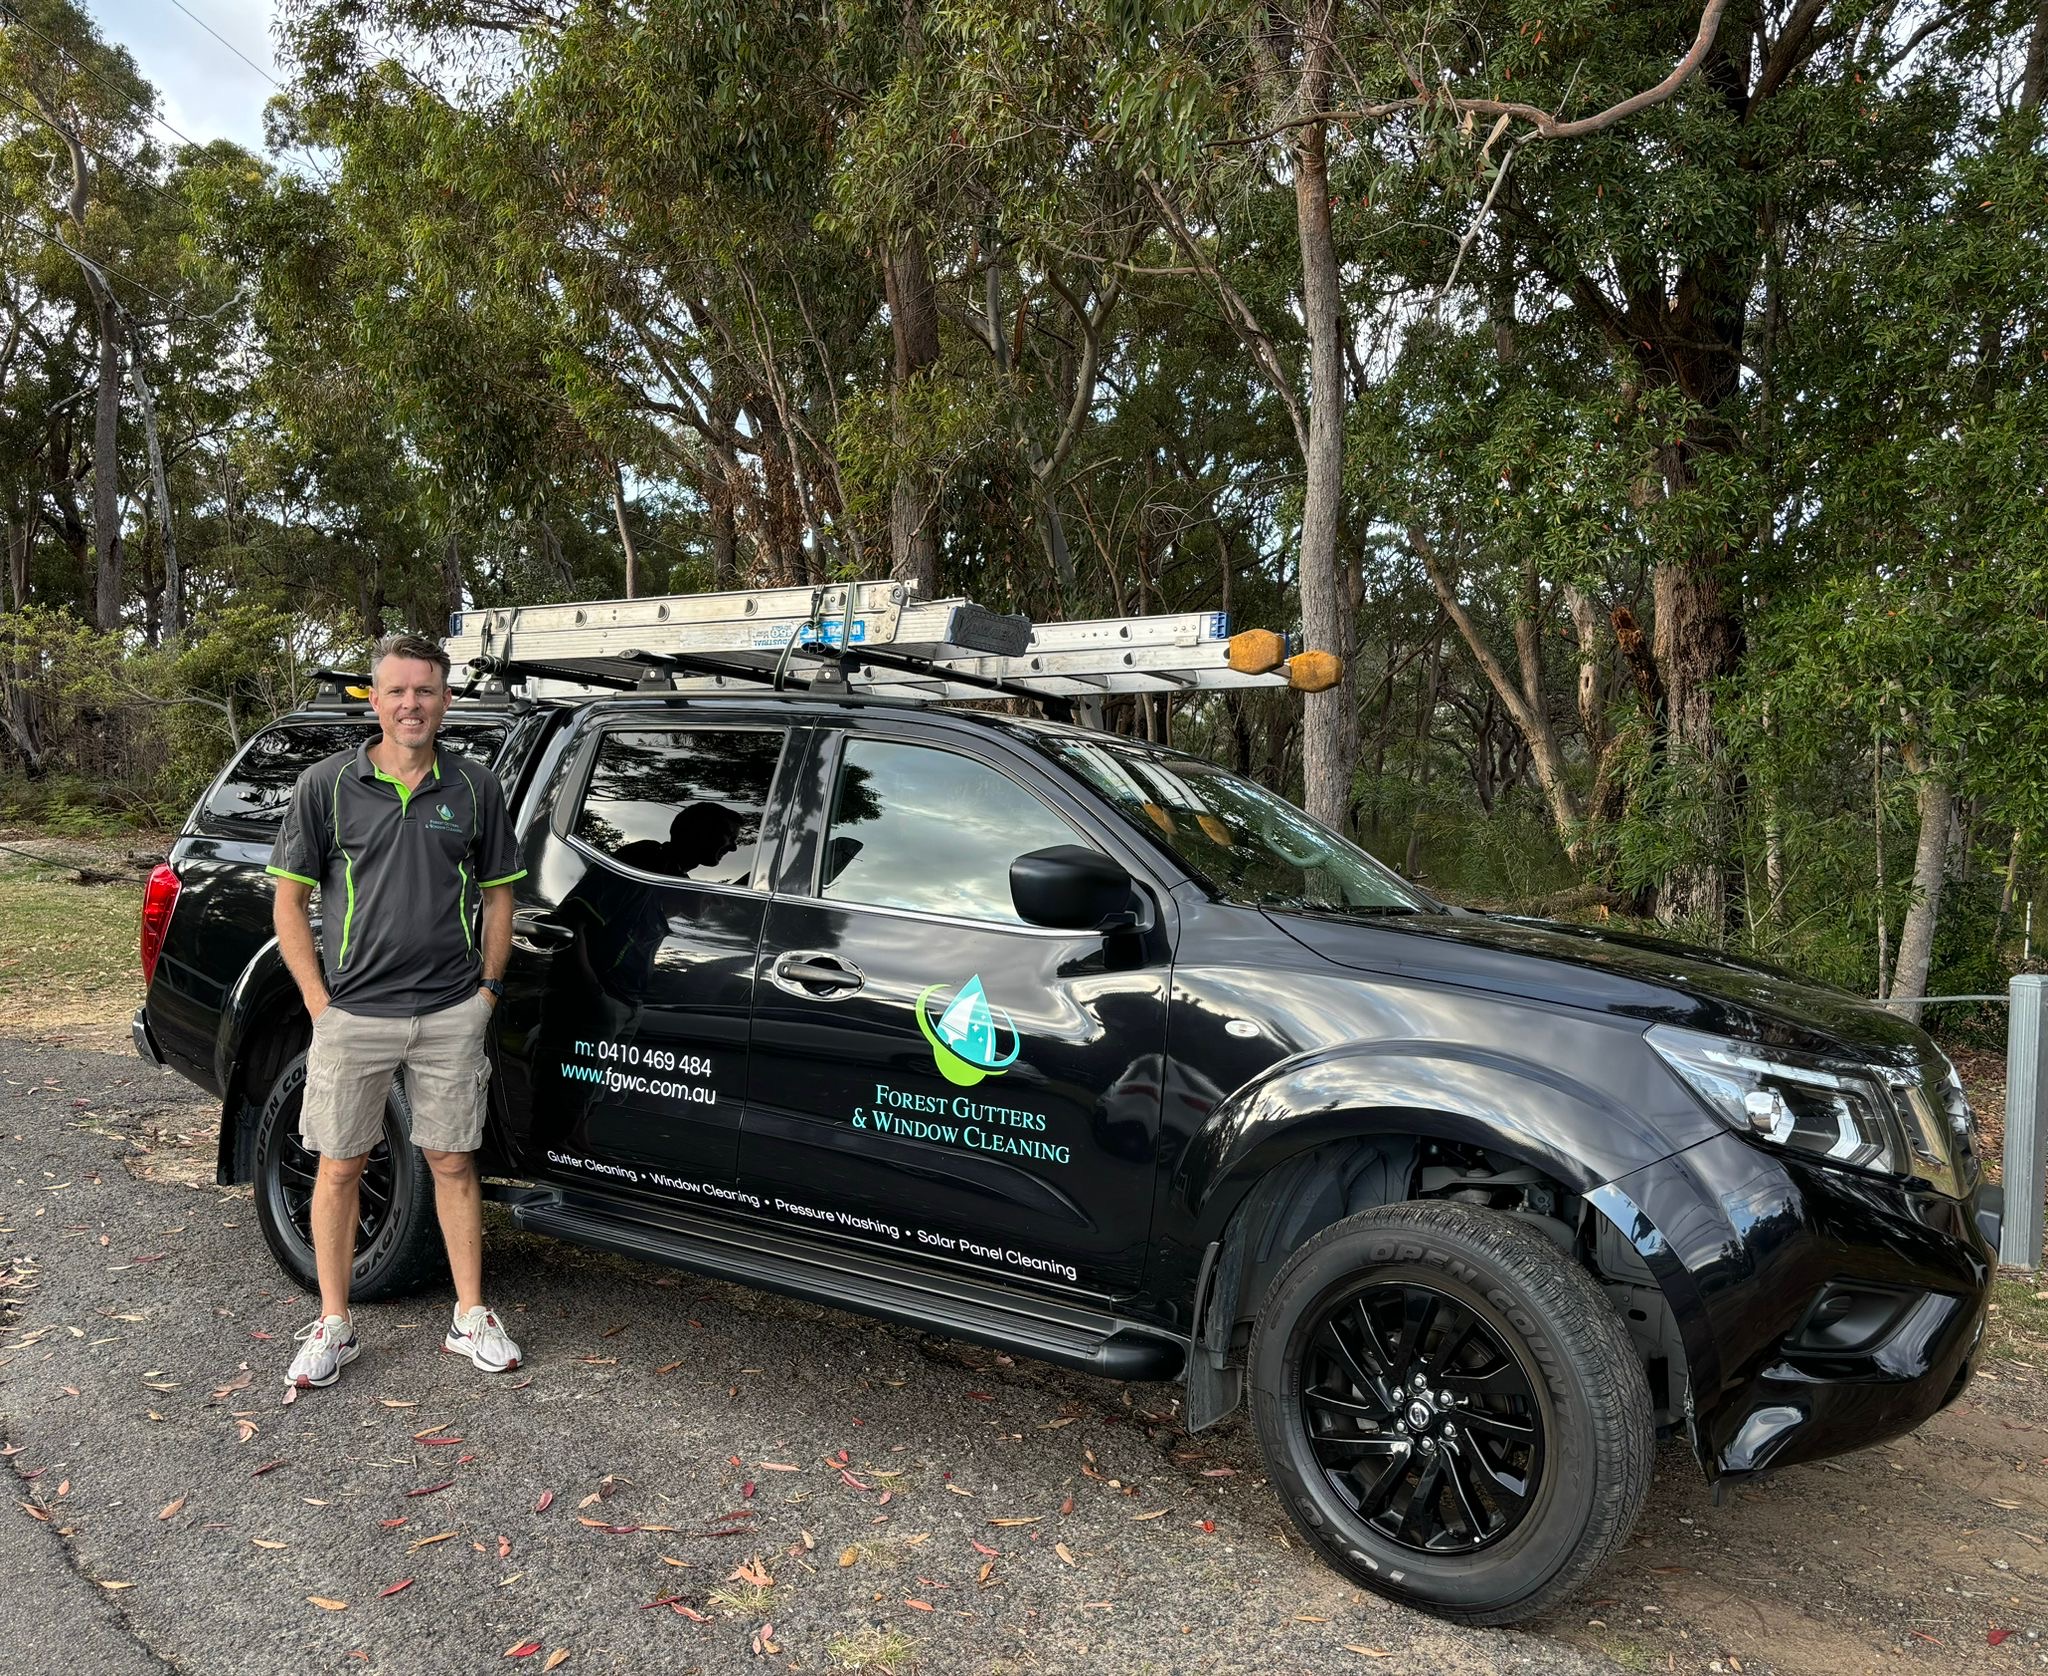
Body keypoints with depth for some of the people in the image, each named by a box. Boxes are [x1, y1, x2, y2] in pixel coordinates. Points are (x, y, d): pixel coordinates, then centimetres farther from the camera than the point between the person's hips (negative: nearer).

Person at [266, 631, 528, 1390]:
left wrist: (487, 991, 3)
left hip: (452, 1014, 1)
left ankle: (471, 1316, 22)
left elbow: (496, 897, 10)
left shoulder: (474, 788, 3)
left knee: (453, 1162, 10)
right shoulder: (327, 785, -1)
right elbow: (290, 901, 2)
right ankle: (333, 1325, 24)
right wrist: (319, 1000, -5)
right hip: (352, 1014, -1)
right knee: (339, 1165, 9)